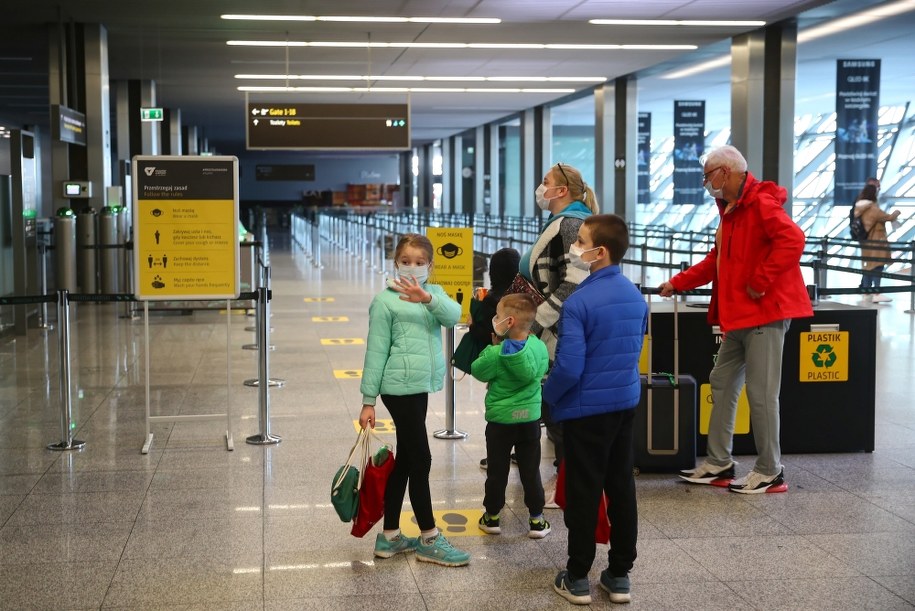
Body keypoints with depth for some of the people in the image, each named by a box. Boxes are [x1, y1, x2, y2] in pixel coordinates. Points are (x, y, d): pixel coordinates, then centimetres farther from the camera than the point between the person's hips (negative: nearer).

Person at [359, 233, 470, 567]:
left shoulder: (434, 293, 11)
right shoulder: (386, 300, -6)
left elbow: (454, 315, -11)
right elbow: (376, 351, -6)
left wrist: (427, 298, -29)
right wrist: (368, 400, -6)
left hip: (420, 386, 7)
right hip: (401, 386, -7)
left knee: (405, 459, 13)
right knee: (421, 460, -3)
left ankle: (390, 536, 23)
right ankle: (429, 539, 8)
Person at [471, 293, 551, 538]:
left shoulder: (496, 354, -19)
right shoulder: (540, 348, -7)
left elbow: (478, 371, -4)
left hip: (500, 420, -3)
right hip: (530, 419, 3)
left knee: (497, 472, 10)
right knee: (531, 472, 11)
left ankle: (492, 517, 21)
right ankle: (536, 520, 16)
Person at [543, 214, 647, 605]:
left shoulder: (579, 301, -20)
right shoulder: (635, 295, 4)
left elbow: (568, 368, -23)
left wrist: (548, 396, -5)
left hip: (586, 408, -7)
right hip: (626, 402, 7)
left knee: (583, 492, 3)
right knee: (621, 487, 12)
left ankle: (577, 578, 13)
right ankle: (619, 574, 20)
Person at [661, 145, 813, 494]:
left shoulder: (761, 203, -14)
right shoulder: (731, 210, 18)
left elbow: (792, 240, -28)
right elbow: (718, 260, 26)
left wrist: (760, 282, -23)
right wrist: (679, 283, 23)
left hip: (765, 312, -11)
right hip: (739, 315, 11)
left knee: (761, 392, -5)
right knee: (722, 383, 12)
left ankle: (770, 472, 6)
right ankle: (719, 463, 21)